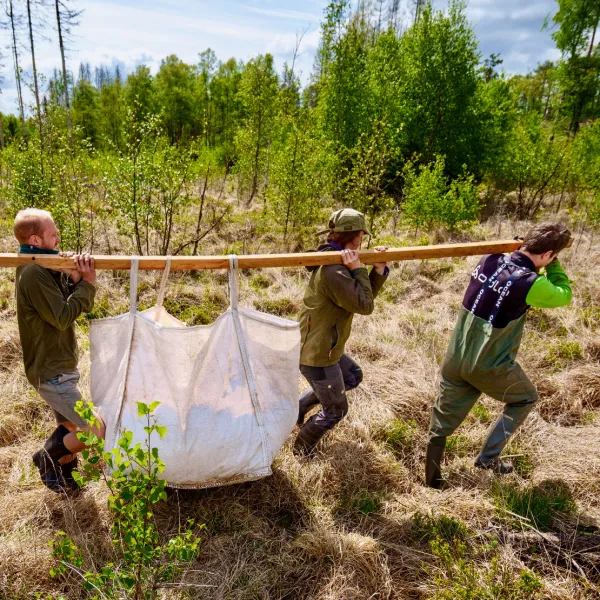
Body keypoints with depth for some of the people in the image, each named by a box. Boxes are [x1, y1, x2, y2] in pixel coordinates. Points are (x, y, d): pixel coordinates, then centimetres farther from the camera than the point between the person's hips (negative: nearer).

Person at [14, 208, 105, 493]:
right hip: (51, 372, -10)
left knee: (69, 429, 21)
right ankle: (48, 457, 13)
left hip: (59, 367, 10)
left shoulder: (49, 267, 9)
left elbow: (81, 305, 5)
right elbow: (62, 317, -22)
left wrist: (76, 280, -14)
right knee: (97, 432, -8)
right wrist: (87, 284, -15)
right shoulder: (33, 273, -20)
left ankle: (60, 472, 38)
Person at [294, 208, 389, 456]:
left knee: (353, 376, 30)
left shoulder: (336, 263, 7)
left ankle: (299, 407, 30)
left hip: (323, 348, 10)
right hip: (317, 355, -10)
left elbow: (364, 297, 8)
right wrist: (357, 269, -22)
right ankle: (302, 449, 31)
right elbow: (364, 305, -23)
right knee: (335, 410, 11)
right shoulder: (333, 271, -27)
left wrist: (379, 270, -3)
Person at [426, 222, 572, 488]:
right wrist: (554, 264, 9)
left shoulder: (489, 260, -4)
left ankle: (431, 479, 30)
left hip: (454, 359, 5)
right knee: (525, 398, 26)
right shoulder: (530, 283, -21)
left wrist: (522, 247, 12)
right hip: (490, 367, -5)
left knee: (443, 421, 18)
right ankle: (488, 457, 26)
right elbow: (563, 295, 1)